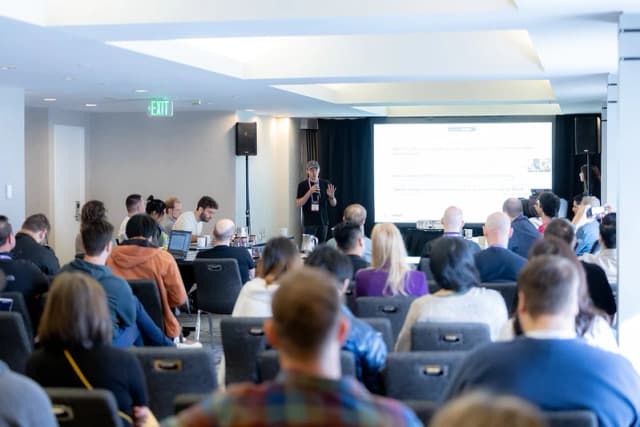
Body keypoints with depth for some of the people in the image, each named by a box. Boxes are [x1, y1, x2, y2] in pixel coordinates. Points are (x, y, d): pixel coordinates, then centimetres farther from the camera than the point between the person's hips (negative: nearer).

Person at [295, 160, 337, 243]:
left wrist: (331, 196, -14)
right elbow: (298, 205, -7)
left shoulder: (325, 184, 5)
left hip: (323, 222, 2)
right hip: (309, 223, -2)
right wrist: (309, 192, -19)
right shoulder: (302, 185, 0)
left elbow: (333, 204, 9)